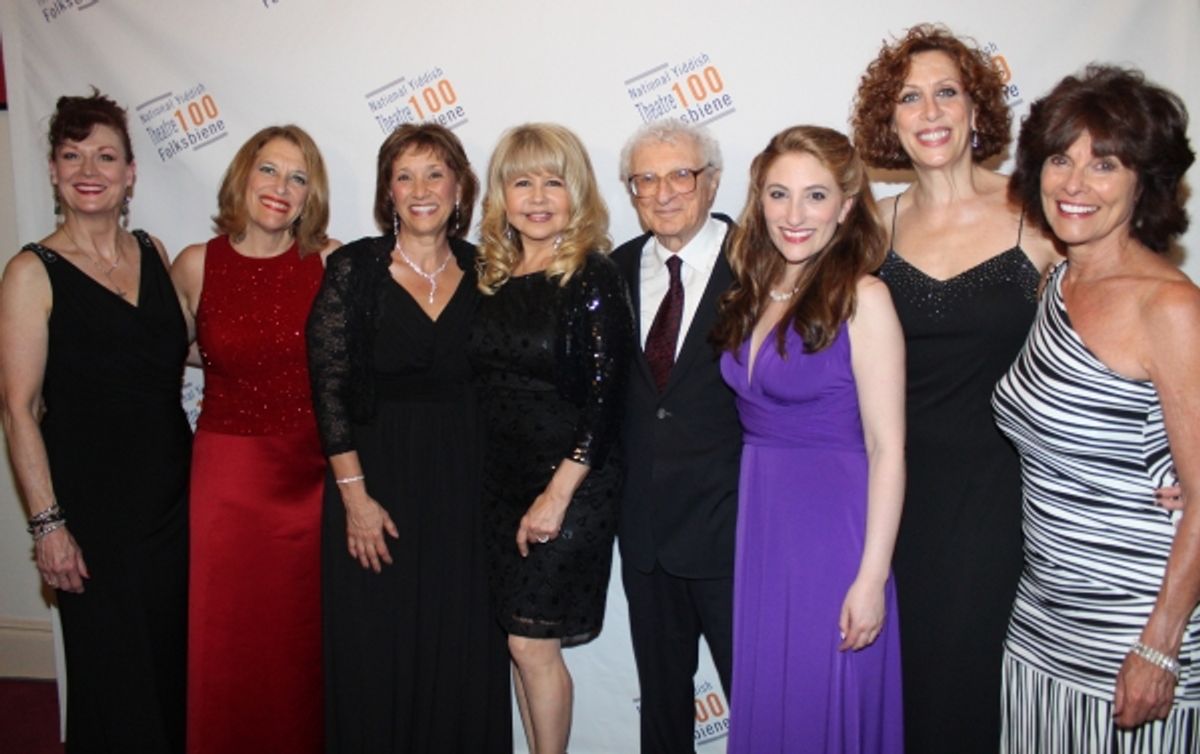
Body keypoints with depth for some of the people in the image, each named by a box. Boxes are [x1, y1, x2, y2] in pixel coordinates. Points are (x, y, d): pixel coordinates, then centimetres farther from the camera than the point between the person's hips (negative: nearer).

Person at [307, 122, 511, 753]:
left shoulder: (480, 270, 4)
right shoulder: (354, 268, -4)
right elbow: (329, 387, -6)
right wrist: (354, 494, -11)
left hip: (464, 484, 2)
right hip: (376, 479, -2)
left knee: (463, 655, 10)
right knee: (374, 657, 8)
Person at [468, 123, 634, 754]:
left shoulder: (593, 277, -10)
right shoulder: (493, 277, 7)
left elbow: (605, 396, -14)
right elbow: (483, 384, 10)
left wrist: (558, 493, -16)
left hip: (571, 484, -5)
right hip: (502, 480, 6)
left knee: (532, 643, 0)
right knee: (521, 642, 12)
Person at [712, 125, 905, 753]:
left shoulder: (862, 298, -12)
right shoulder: (754, 294, 7)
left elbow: (887, 448, -14)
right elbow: (757, 418, 9)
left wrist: (872, 577, -16)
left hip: (832, 529, -6)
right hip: (757, 525, 6)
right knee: (761, 699, 18)